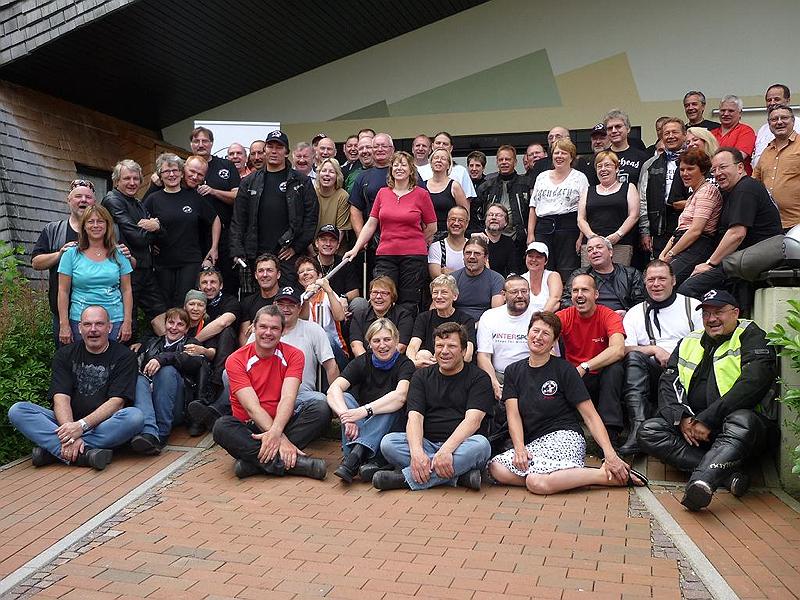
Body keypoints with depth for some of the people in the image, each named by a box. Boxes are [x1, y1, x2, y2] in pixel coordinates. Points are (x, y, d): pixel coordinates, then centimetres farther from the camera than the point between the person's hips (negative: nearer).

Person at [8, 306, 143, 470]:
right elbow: (61, 398, -5)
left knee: (135, 416, -33)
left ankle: (52, 448, -28)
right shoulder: (65, 354, 9)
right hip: (68, 421, 3)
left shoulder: (125, 356, 1)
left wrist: (82, 425, -25)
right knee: (17, 410, -17)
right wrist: (70, 430, -24)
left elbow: (117, 401, -10)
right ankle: (83, 455, -35)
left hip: (104, 425, -2)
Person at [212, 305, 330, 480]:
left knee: (321, 409, -24)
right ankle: (293, 462, -37)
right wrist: (282, 438, -29)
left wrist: (276, 432, -35)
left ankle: (253, 461, -32)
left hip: (282, 423, 1)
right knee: (221, 426, -32)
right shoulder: (236, 360, -6)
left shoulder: (293, 355, -1)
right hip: (250, 428, -1)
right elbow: (252, 406, -17)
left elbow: (288, 398, -15)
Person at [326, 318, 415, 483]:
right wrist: (346, 415, -36)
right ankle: (368, 459, -39)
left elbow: (400, 396, -29)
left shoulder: (405, 365, -7)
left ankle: (356, 453, -45)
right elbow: (333, 389, -16)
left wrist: (364, 411, -41)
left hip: (390, 428, -2)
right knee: (345, 398, -22)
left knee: (391, 407, -31)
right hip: (361, 428, 3)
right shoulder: (362, 362, 1)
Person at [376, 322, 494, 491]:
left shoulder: (479, 378, 3)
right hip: (427, 444, 2)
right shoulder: (422, 376, 12)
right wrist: (416, 452, -24)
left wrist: (447, 450, -29)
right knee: (388, 442, -23)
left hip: (460, 446, -2)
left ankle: (405, 478, -30)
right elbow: (415, 417, -3)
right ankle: (460, 476, -28)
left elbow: (473, 420, -13)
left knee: (481, 445, -35)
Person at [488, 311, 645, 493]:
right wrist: (519, 449, -16)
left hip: (565, 437, -4)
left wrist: (609, 453, -15)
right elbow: (513, 414, 2)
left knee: (537, 483, -34)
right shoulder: (513, 371, 13)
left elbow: (590, 415, -3)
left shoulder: (563, 369, 2)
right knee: (496, 469, -26)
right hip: (534, 443, 5)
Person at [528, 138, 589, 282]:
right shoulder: (542, 177, 17)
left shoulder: (579, 178, 6)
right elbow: (533, 207, 16)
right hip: (543, 229, 4)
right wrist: (530, 234, 7)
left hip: (568, 227, -3)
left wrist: (582, 236, -11)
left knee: (567, 275, -5)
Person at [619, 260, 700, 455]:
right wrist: (654, 349, -10)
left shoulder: (693, 306, 15)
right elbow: (624, 350, 4)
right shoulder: (634, 313, 18)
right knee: (634, 357, -30)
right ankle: (638, 429, -40)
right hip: (652, 372, 2)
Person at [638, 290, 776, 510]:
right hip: (691, 425, 5)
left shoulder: (751, 337, 3)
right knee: (648, 431, -18)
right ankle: (725, 473, -28)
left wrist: (708, 419, -20)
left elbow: (753, 384, -15)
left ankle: (701, 483, -60)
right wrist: (681, 418, -11)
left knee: (742, 422, -38)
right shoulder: (689, 343, 19)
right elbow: (668, 384, 10)